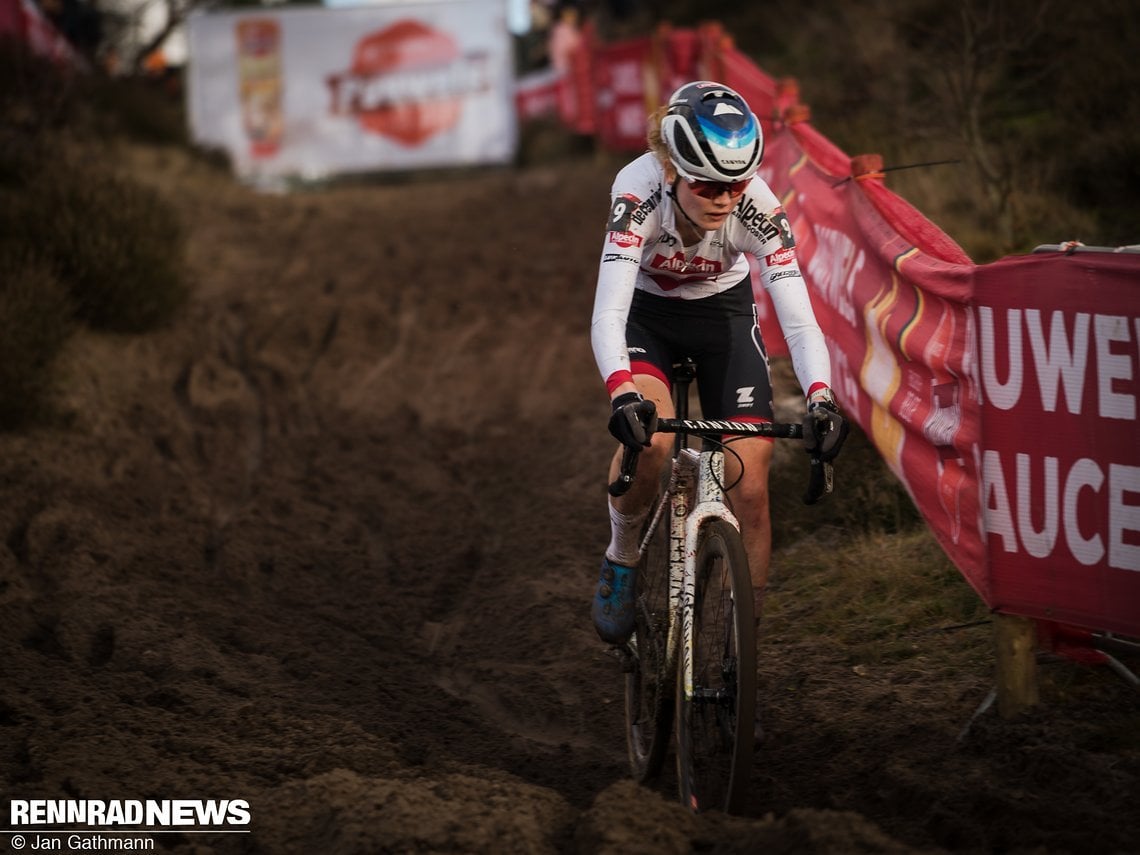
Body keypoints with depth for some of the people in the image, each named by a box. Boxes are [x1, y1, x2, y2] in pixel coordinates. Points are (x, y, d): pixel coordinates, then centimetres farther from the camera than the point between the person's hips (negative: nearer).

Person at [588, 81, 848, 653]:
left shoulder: (757, 207, -30)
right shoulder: (640, 192, -35)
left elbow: (799, 319, -34)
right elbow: (607, 313, -42)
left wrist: (821, 399, -52)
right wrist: (623, 394, -60)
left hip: (723, 312, 2)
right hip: (645, 311, -1)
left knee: (749, 486, -11)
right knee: (648, 436, -32)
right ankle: (621, 562, -4)